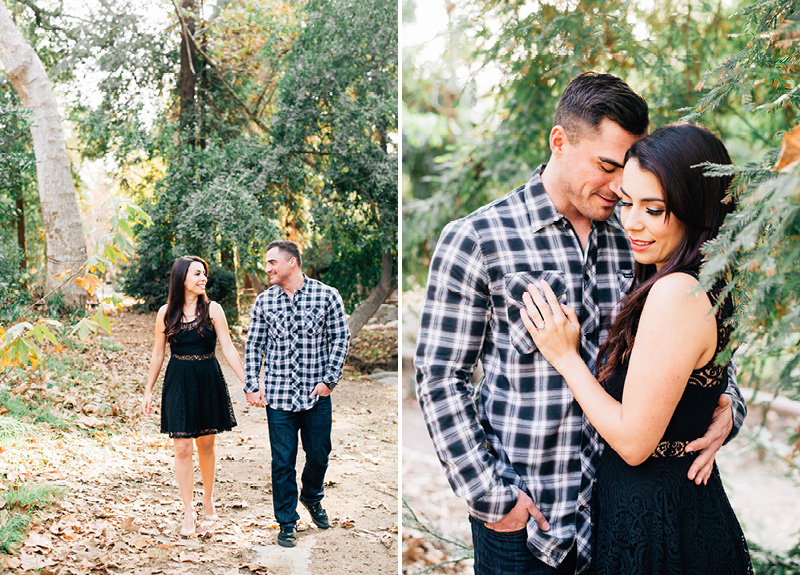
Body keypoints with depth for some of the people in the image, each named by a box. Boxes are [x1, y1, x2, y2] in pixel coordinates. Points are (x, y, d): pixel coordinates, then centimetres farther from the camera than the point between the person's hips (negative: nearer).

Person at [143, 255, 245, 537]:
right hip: (178, 383, 0)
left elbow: (228, 348, -4)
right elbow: (158, 354, 7)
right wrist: (148, 391, 10)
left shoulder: (213, 309, -4)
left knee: (206, 444, 11)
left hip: (208, 381, 0)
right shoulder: (166, 313, -1)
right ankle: (188, 513, 7)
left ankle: (208, 499, 32)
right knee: (182, 448, -2)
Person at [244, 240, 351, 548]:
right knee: (283, 461, 3)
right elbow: (253, 346, 7)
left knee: (319, 453, 12)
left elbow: (340, 339, -1)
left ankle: (311, 497, 42)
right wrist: (252, 386, 0)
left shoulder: (327, 296, -3)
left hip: (317, 395, 0)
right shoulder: (263, 301, 3)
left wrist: (329, 380, -8)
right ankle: (287, 522, 18)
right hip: (278, 395, 1)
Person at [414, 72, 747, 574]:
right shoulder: (475, 240, -8)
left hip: (618, 508, 4)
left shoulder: (633, 241, 5)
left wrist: (725, 403, -4)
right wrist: (491, 494, -12)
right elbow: (441, 378, -9)